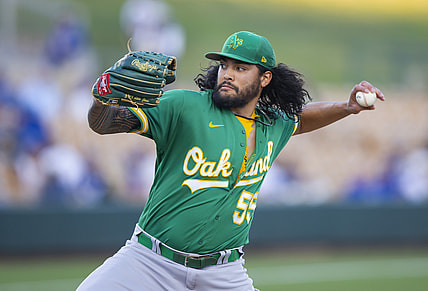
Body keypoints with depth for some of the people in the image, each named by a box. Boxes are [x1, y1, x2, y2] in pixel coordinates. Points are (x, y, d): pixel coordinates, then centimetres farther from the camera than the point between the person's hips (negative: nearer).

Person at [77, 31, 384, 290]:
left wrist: (348, 107, 17)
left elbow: (301, 118, 33)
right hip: (151, 262, -4)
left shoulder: (273, 125, 9)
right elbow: (102, 123, -15)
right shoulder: (184, 106, -9)